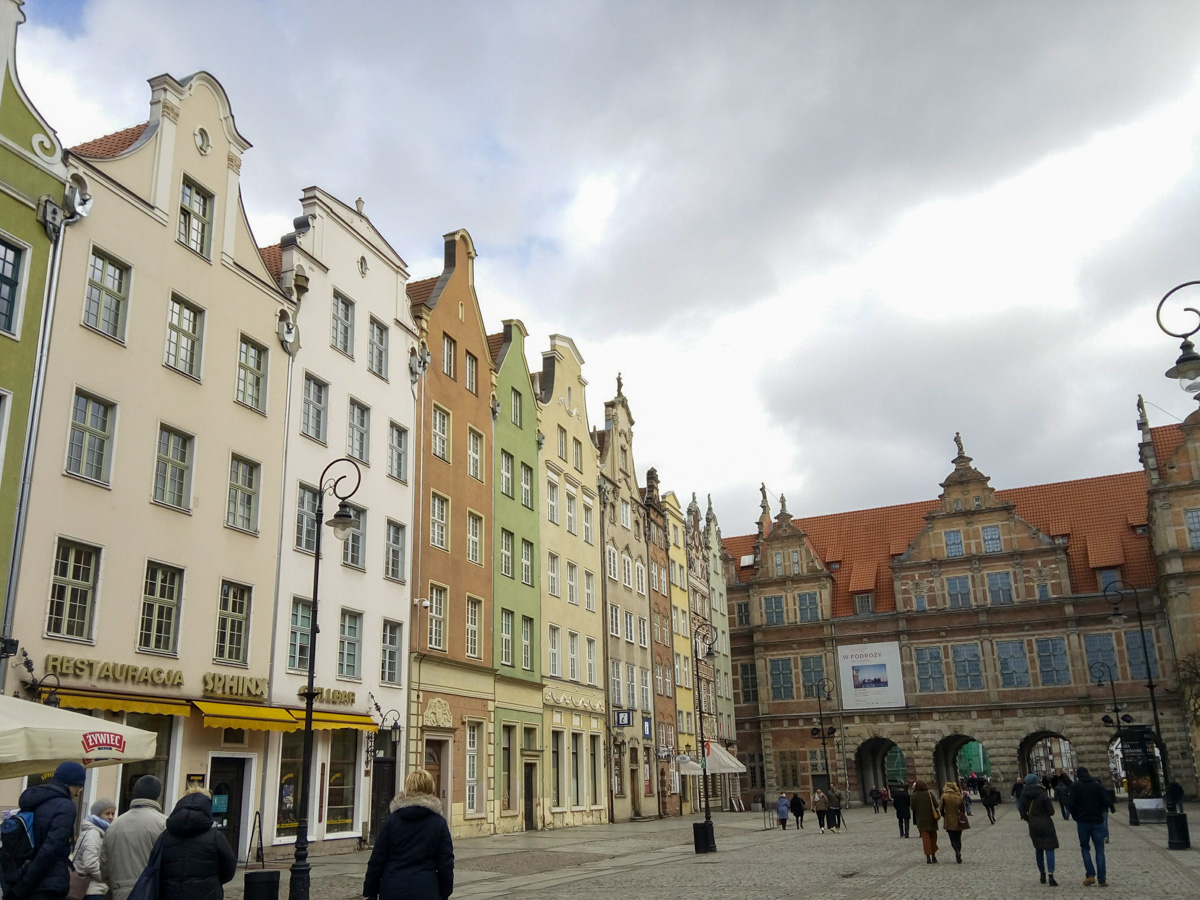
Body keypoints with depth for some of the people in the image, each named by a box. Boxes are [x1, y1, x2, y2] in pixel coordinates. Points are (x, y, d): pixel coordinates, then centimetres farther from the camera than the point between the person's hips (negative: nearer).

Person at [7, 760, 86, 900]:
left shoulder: (32, 802, 14)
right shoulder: (65, 806, -11)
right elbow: (50, 850, -19)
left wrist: (15, 886, 11)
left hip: (26, 887, 8)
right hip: (48, 888, -8)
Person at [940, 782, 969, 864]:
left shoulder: (944, 796, -9)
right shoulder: (959, 796, -2)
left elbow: (942, 809, -5)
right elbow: (963, 809, 2)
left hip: (949, 822, -3)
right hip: (959, 821, 3)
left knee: (953, 839, 3)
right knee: (958, 839, 15)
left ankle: (957, 852, -22)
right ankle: (958, 857, 17)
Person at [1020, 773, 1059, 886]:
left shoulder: (1024, 795, 0)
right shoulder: (1043, 794, -14)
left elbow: (1022, 810, 3)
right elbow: (1051, 811, -10)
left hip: (1033, 826, 5)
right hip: (1046, 825, -4)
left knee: (1038, 849, 16)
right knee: (1049, 849, -4)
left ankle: (1042, 875, 21)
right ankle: (1050, 875, -17)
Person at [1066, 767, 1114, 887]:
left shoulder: (1075, 786, -4)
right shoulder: (1098, 786, -2)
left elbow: (1070, 804, -12)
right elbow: (1106, 801, -11)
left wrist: (1075, 816, 5)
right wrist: (1112, 808, 12)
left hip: (1082, 822, -1)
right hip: (1097, 822, 1)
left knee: (1085, 847, 14)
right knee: (1099, 850, 6)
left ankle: (1090, 875, 1)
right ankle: (1102, 879, 2)